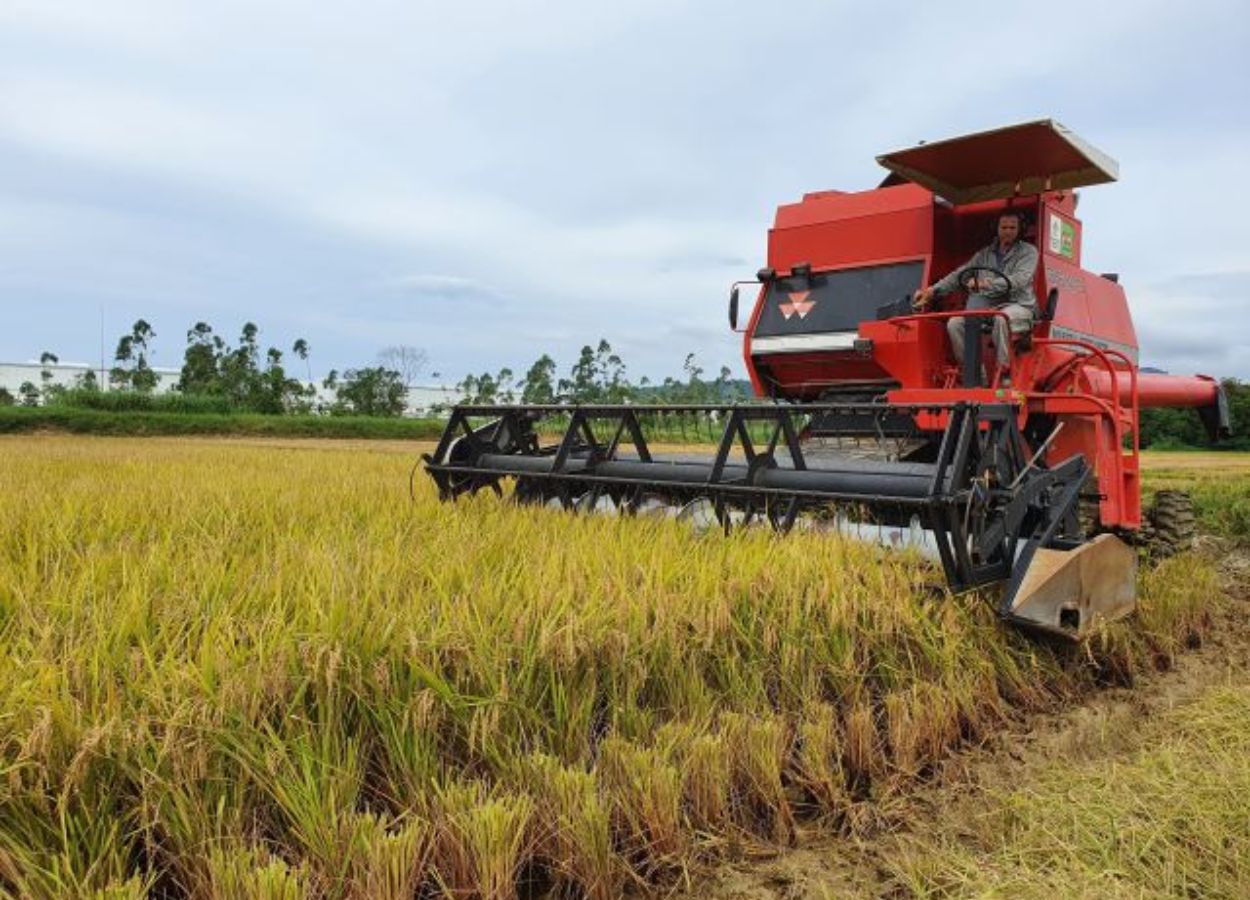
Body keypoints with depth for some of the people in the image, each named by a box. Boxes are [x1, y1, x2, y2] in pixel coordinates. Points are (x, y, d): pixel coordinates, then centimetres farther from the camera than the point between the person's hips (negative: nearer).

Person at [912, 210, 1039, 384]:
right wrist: (933, 290, -3)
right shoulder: (984, 254, 19)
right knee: (955, 322, -20)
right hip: (988, 307, 5)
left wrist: (987, 283, -30)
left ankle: (1004, 373, -30)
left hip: (1018, 305, -5)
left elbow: (1020, 280, -15)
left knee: (1002, 318, -40)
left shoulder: (1028, 251, 4)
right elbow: (959, 274, 12)